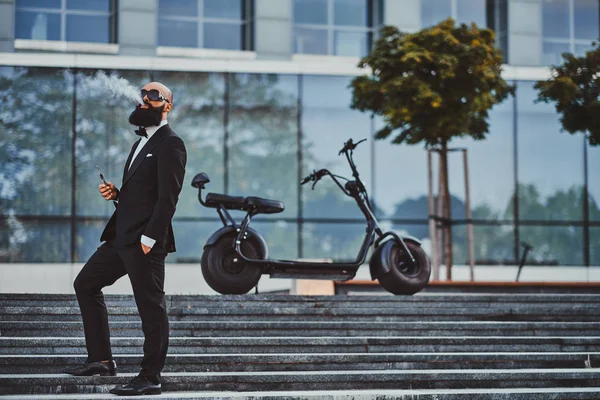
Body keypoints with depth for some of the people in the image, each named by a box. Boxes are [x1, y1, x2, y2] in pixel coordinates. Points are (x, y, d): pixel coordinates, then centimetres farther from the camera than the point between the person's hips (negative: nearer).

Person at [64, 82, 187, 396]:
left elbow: (167, 197, -17)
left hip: (145, 242, -11)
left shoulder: (170, 144, -9)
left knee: (151, 308, -4)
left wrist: (150, 238, -22)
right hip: (121, 237, 11)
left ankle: (150, 379, 3)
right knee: (85, 284, 15)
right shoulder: (141, 143, 21)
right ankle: (101, 359, 19)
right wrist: (115, 194, 7)